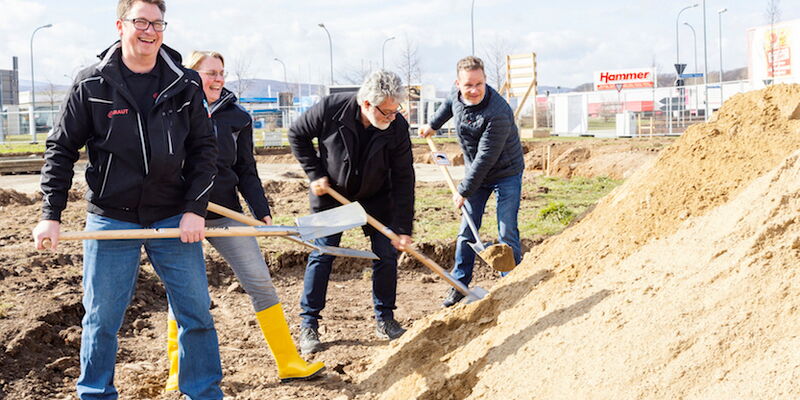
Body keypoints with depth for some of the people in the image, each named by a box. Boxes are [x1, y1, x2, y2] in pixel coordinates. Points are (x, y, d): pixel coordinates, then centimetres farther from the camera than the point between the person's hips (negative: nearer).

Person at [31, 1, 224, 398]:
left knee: (196, 313, 5)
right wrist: (51, 215, -5)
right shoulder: (92, 84, -4)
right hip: (111, 221, -1)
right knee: (101, 317, 6)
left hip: (173, 219, 1)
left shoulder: (185, 84, 1)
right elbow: (61, 149, 1)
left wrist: (195, 209, -5)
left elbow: (204, 149, 5)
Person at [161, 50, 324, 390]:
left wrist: (262, 212, 2)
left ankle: (289, 364, 6)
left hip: (226, 212, 2)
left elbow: (246, 171, 11)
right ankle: (178, 372, 19)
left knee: (260, 282, -2)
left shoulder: (237, 117, 6)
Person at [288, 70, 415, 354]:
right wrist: (315, 173, -14)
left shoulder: (398, 127, -22)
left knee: (387, 253, -2)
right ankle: (308, 326, 5)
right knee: (322, 254, -3)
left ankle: (385, 319, 14)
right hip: (331, 192, -1)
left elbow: (403, 180, -17)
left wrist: (402, 229, -20)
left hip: (376, 196, 2)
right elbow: (297, 135, -8)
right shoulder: (331, 109, -27)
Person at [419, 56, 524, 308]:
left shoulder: (498, 114, -34)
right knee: (467, 231, 8)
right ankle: (460, 284, 18)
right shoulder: (457, 94, -11)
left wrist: (464, 191, -22)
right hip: (475, 173, 6)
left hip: (506, 175, -6)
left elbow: (485, 159, -29)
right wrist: (433, 125, 29)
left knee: (507, 234, -7)